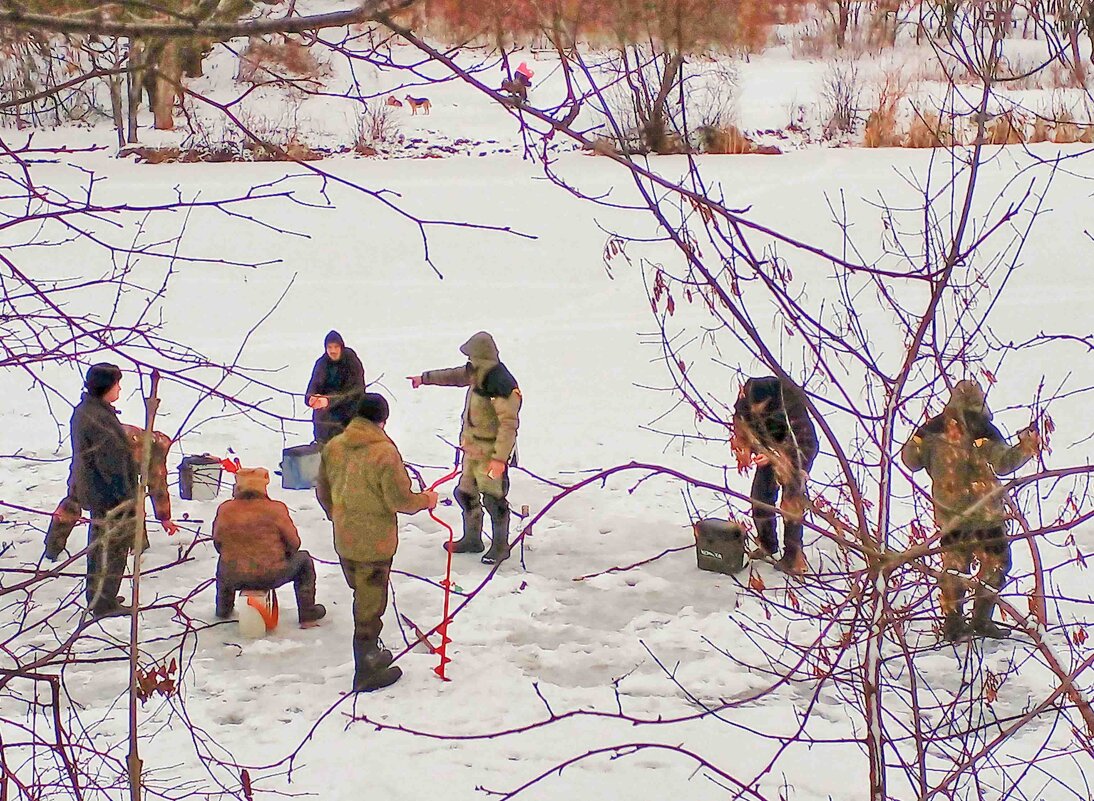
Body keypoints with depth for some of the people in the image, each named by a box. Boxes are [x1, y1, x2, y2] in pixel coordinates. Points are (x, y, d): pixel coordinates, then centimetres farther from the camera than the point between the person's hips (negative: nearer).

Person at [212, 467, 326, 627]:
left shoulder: (224, 510, -7)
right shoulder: (275, 509, -13)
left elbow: (218, 544, 6)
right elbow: (294, 543, -4)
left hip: (233, 578, 3)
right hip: (271, 577, -3)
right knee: (303, 559, 24)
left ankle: (223, 609, 53)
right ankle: (307, 613, 28)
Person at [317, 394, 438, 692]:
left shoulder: (333, 447, -1)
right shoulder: (385, 452, -22)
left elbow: (323, 492, 9)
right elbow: (399, 499, -19)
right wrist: (426, 500, 1)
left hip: (344, 541, 6)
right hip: (375, 543, -6)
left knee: (363, 597, 24)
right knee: (370, 606, 6)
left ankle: (370, 654, 39)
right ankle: (366, 673, 16)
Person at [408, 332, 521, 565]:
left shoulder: (502, 385, -25)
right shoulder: (478, 373, 2)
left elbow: (509, 424, -26)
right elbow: (454, 376, 23)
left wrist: (499, 458, -29)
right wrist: (424, 378, 35)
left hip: (491, 451, -9)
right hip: (473, 448, 9)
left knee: (493, 498, -2)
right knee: (466, 493, 17)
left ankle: (501, 545, 14)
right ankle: (472, 538, 33)